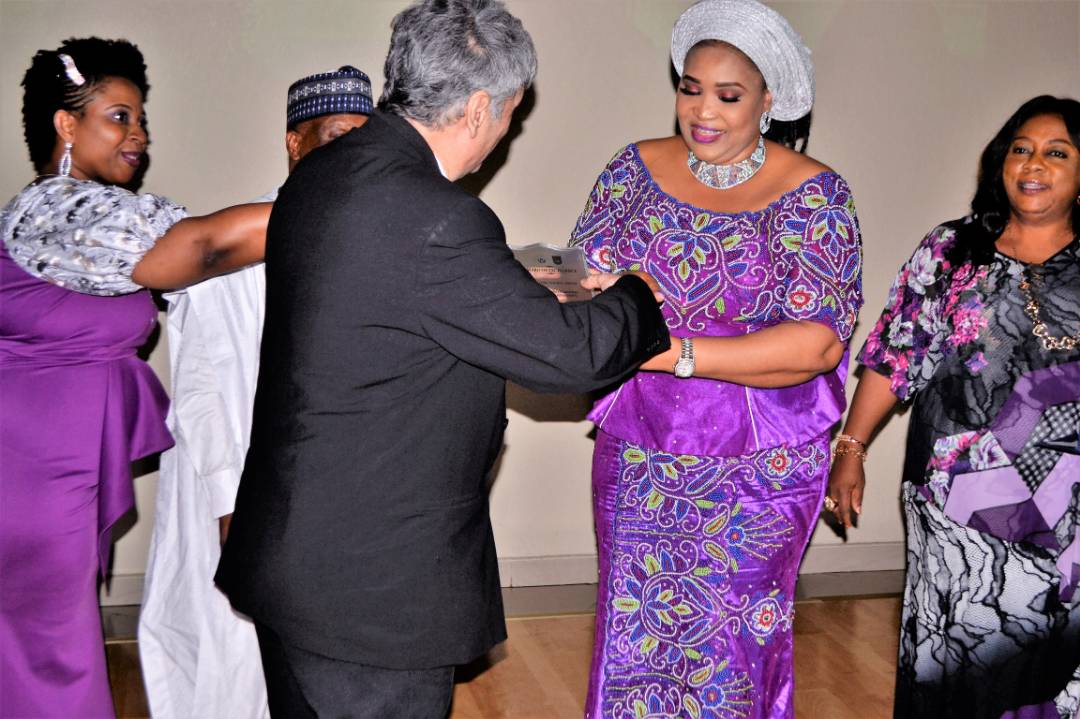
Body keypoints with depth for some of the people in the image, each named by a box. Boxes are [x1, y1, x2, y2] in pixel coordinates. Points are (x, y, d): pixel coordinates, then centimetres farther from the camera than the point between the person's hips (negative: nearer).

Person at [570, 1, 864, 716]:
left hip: (760, 470, -3)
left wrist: (673, 350, -28)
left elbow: (817, 341, -19)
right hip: (638, 460, 3)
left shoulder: (812, 192, -10)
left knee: (730, 640, 9)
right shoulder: (636, 169, 1)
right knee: (633, 630, 13)